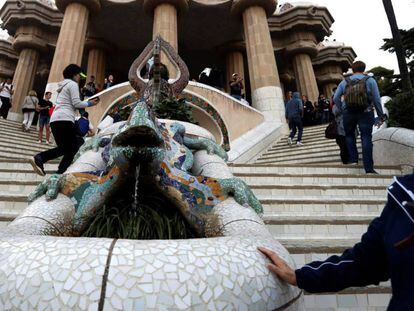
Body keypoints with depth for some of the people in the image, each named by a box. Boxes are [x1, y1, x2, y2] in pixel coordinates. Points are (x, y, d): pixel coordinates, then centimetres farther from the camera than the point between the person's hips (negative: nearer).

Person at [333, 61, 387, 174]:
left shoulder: (344, 82, 8)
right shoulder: (370, 80, 3)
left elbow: (336, 98, 0)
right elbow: (377, 99, 0)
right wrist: (381, 116, 5)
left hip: (349, 113, 1)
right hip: (366, 113, -1)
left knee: (349, 135, 19)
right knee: (366, 138, -2)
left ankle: (353, 159, 9)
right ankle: (368, 168, -3)